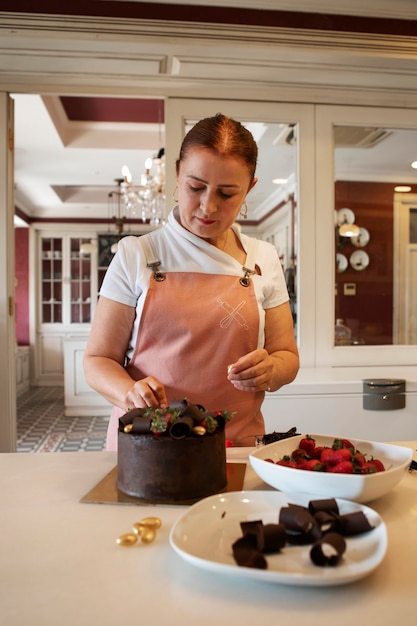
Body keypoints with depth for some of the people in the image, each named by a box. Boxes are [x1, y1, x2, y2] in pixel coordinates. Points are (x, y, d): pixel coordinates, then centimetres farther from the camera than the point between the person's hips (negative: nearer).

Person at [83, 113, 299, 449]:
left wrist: (269, 370, -12)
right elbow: (98, 360, 1)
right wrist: (130, 392, -19)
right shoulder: (135, 256, 1)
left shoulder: (264, 260, 7)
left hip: (236, 445, 2)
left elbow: (287, 357, 11)